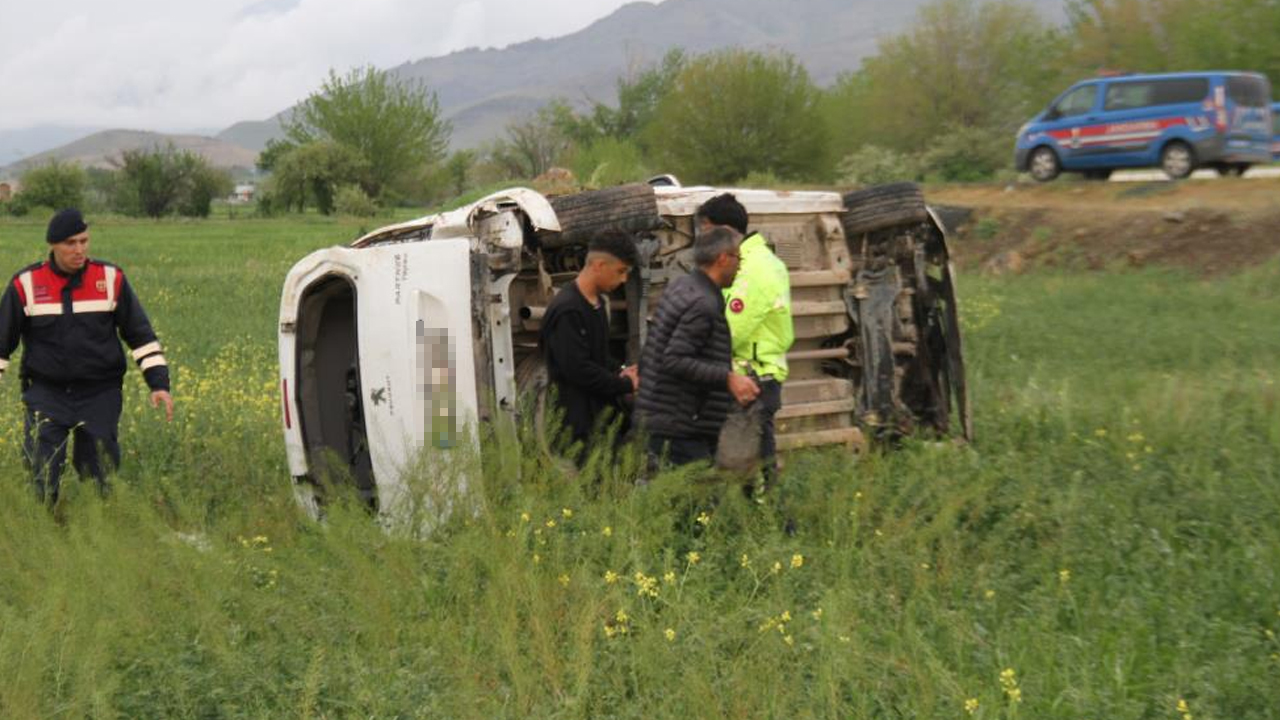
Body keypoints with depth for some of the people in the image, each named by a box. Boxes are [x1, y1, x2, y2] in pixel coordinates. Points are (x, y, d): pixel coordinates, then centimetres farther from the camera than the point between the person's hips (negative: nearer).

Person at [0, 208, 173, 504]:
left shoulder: (111, 279, -2)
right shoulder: (26, 284, -4)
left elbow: (140, 335, 2)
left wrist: (159, 383, -5)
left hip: (100, 394, 1)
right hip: (46, 393, 0)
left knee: (100, 478, 5)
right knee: (42, 477, -7)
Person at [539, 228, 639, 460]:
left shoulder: (597, 302, 12)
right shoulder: (566, 310, -19)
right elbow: (578, 369, -23)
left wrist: (620, 372, 3)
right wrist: (625, 384, -13)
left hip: (600, 410, 9)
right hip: (577, 418, -9)